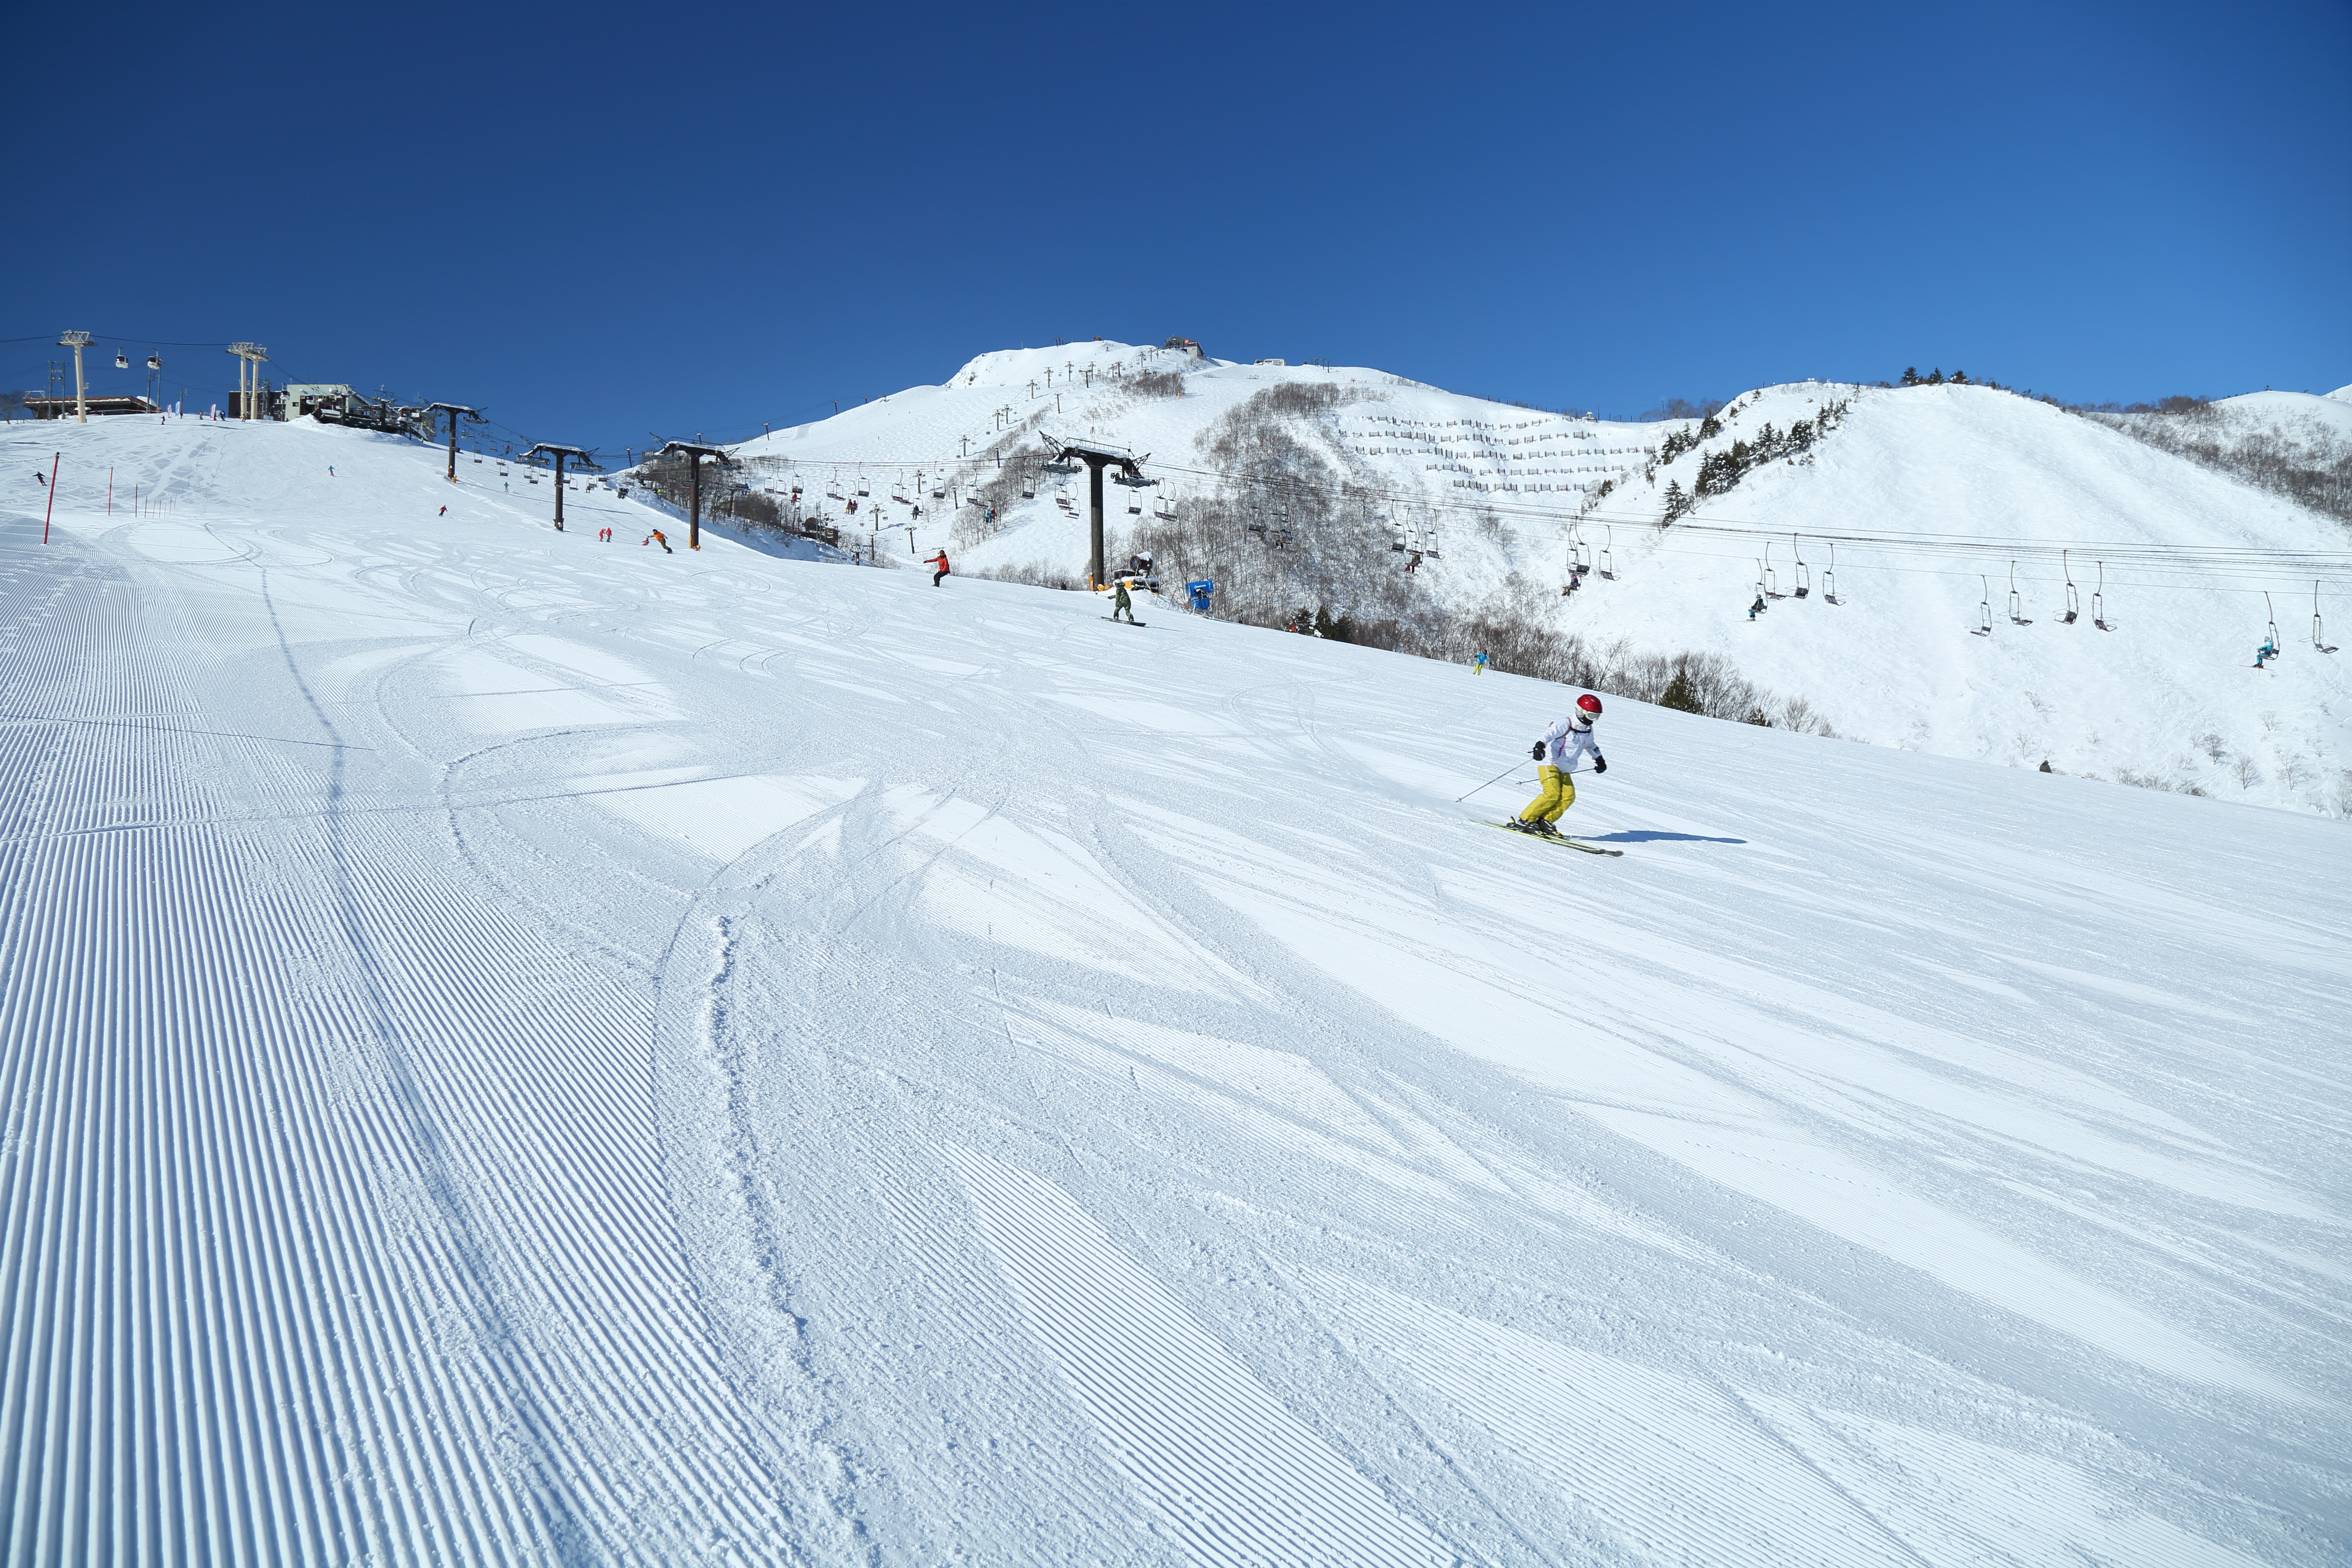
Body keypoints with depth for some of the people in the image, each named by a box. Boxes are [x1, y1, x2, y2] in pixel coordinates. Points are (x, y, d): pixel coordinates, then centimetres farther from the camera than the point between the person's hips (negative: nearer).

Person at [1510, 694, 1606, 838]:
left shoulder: (1588, 730, 12)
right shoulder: (1565, 724, -13)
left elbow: (1590, 745, 34)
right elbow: (1549, 734, -29)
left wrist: (1599, 759, 41)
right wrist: (1540, 745, -48)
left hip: (1565, 770, 8)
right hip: (1550, 764, -8)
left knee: (1568, 797, -11)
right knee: (1552, 794, -23)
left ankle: (1545, 822, -6)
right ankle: (1525, 820, -17)